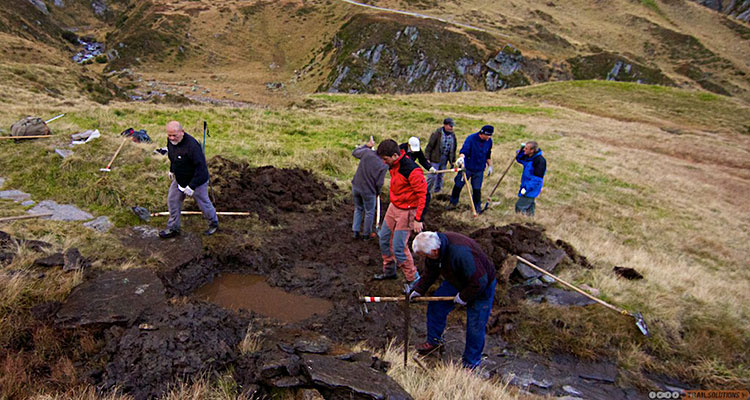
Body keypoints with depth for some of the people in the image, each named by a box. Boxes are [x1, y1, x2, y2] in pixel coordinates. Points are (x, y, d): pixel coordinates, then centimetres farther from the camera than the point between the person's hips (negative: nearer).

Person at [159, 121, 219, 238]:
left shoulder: (191, 145, -34)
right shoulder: (170, 140, -8)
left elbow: (201, 167, -31)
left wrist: (192, 186, -30)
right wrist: (172, 170, 25)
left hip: (197, 180, -7)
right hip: (179, 179, 8)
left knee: (203, 203, 10)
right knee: (172, 201, 13)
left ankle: (214, 224, 37)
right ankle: (173, 228, 31)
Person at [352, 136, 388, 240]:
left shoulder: (367, 152, -7)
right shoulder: (384, 165, -16)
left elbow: (354, 152, 14)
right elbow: (379, 183, -13)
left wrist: (367, 145, 22)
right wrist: (377, 193, 6)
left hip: (356, 187, 5)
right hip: (368, 191, -5)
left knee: (358, 209, 24)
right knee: (369, 213, 15)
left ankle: (356, 232, 30)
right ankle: (366, 234, 28)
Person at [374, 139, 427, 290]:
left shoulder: (411, 170, -27)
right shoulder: (394, 165, 0)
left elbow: (424, 194, -26)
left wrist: (418, 219, -25)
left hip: (406, 212, -9)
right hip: (393, 207, 9)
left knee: (398, 248, -6)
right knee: (384, 240, 16)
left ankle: (414, 280, 12)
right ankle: (389, 271, 36)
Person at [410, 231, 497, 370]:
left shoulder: (460, 253, -43)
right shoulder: (435, 243, -17)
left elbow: (479, 282, -33)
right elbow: (430, 271, 4)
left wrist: (463, 297, -19)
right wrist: (419, 290, 4)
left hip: (480, 287, -7)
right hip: (457, 281, 7)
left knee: (475, 327, -1)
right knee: (436, 305, 6)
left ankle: (470, 363, 19)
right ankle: (433, 340, 27)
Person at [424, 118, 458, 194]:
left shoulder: (452, 135, 6)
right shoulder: (437, 133, -13)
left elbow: (453, 149, 16)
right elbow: (429, 146, -10)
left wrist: (452, 161, 16)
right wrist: (427, 158, -13)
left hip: (444, 160, 6)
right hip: (435, 159, -6)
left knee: (440, 176, 15)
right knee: (432, 176, -6)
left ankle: (437, 191, 29)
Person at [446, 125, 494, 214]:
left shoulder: (489, 141, 0)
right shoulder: (471, 138, -16)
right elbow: (464, 150, -26)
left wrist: (490, 166, 17)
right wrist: (461, 157, -47)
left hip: (479, 170, 2)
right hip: (466, 167, -2)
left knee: (477, 189, 4)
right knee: (458, 186, 7)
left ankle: (477, 207, 24)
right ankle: (453, 203, 27)